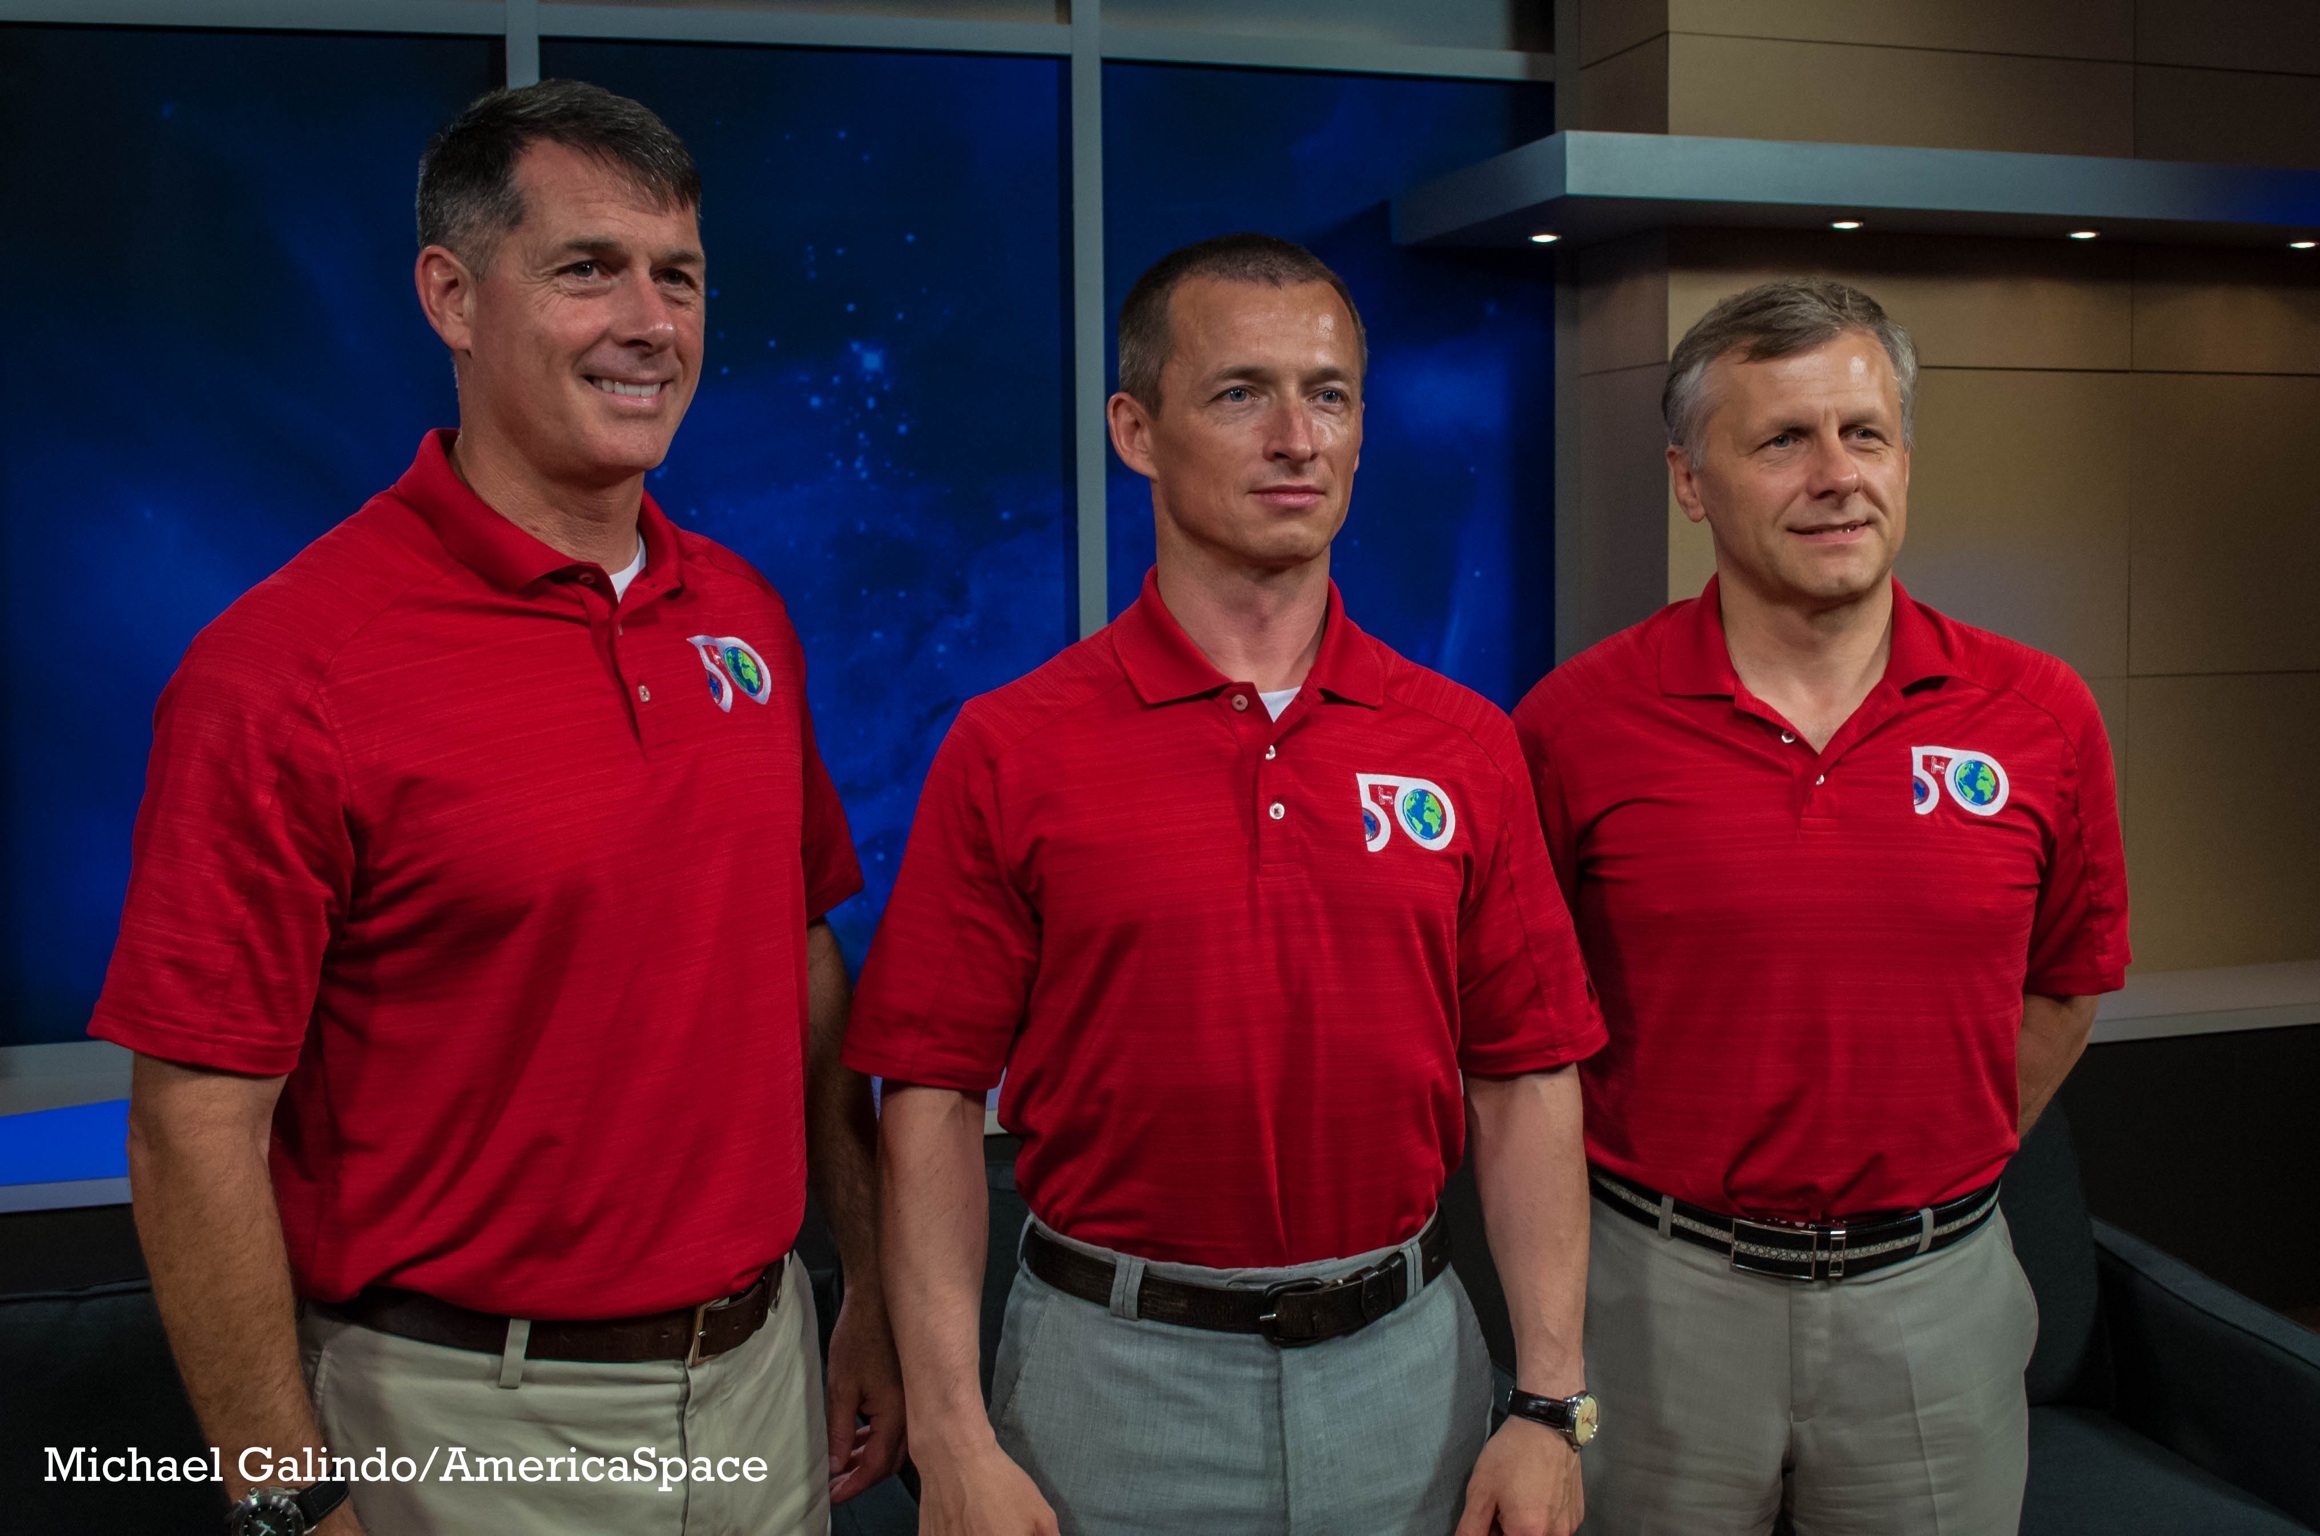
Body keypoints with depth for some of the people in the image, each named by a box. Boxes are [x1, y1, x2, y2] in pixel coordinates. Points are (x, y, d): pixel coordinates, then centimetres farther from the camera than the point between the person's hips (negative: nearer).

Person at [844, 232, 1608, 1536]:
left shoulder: (1469, 749, 0)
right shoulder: (1012, 750, -7)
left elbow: (1525, 1080, 1)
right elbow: (933, 1096, -7)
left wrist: (1552, 1405, -3)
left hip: (1407, 1368, 2)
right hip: (1117, 1377, -2)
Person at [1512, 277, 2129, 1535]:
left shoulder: (2041, 714, -4)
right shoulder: (1574, 724, -11)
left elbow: (2062, 988, 9)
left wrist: (1931, 1175, 9)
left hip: (1934, 1288, 2)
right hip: (1663, 1289, -2)